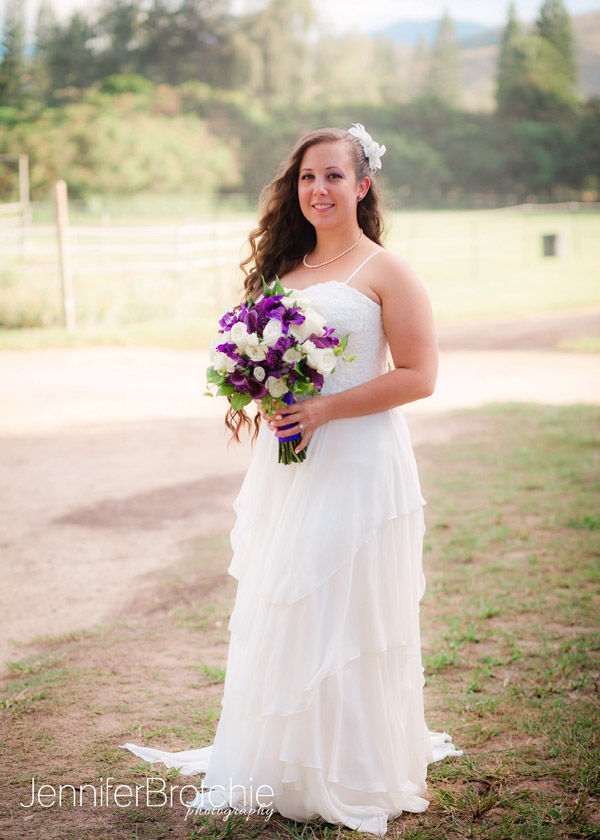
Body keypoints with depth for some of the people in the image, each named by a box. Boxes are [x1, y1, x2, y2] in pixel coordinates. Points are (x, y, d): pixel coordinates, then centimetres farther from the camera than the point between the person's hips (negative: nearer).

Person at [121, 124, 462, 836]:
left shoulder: (385, 271, -6)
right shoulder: (287, 265, 13)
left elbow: (418, 375, -11)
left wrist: (325, 408, -18)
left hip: (358, 464, -6)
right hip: (287, 463, 7)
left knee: (346, 615, -2)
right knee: (280, 612, 11)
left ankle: (359, 779, 14)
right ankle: (283, 769, 25)